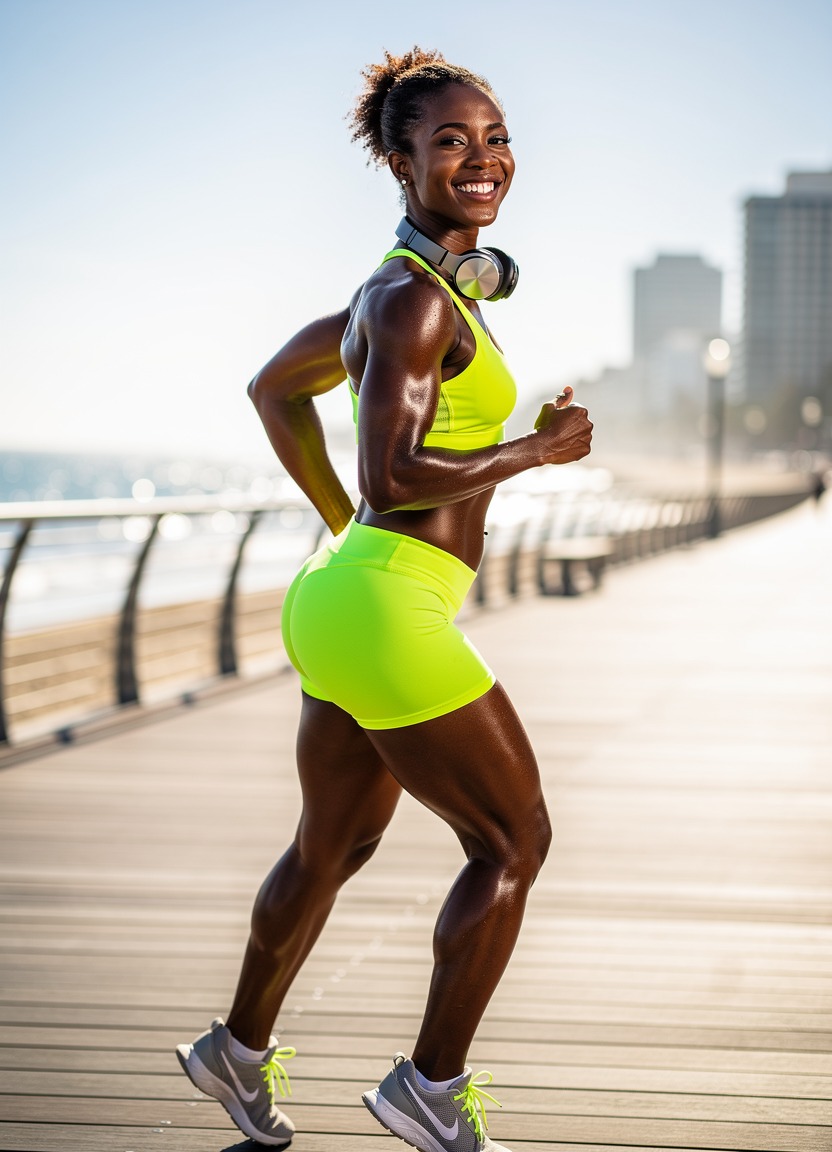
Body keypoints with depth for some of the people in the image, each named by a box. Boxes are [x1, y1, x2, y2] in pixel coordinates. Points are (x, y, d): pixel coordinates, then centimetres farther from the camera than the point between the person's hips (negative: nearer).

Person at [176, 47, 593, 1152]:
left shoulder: (415, 285, 13)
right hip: (389, 612, -10)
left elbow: (276, 386, 25)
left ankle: (240, 1047, 40)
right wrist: (540, 449, -13)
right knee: (515, 840, 4)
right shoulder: (414, 297, -16)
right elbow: (395, 477, -24)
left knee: (335, 845, 24)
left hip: (348, 595, 10)